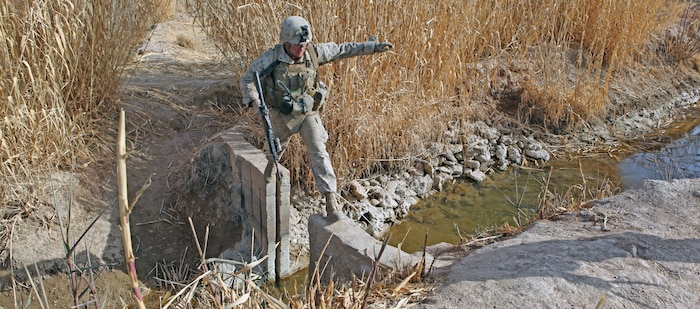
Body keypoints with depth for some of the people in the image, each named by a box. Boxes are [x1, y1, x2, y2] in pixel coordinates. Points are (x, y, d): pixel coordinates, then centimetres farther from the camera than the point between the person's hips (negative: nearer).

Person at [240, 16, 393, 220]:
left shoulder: (313, 52, -15)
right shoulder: (270, 58, -21)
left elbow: (343, 50, -6)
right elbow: (247, 80, -13)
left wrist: (373, 47, -8)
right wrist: (254, 100, -32)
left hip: (309, 113, 0)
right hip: (282, 115, 0)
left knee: (318, 152, -12)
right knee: (277, 146, 26)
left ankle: (331, 202, -11)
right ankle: (271, 165, 65)